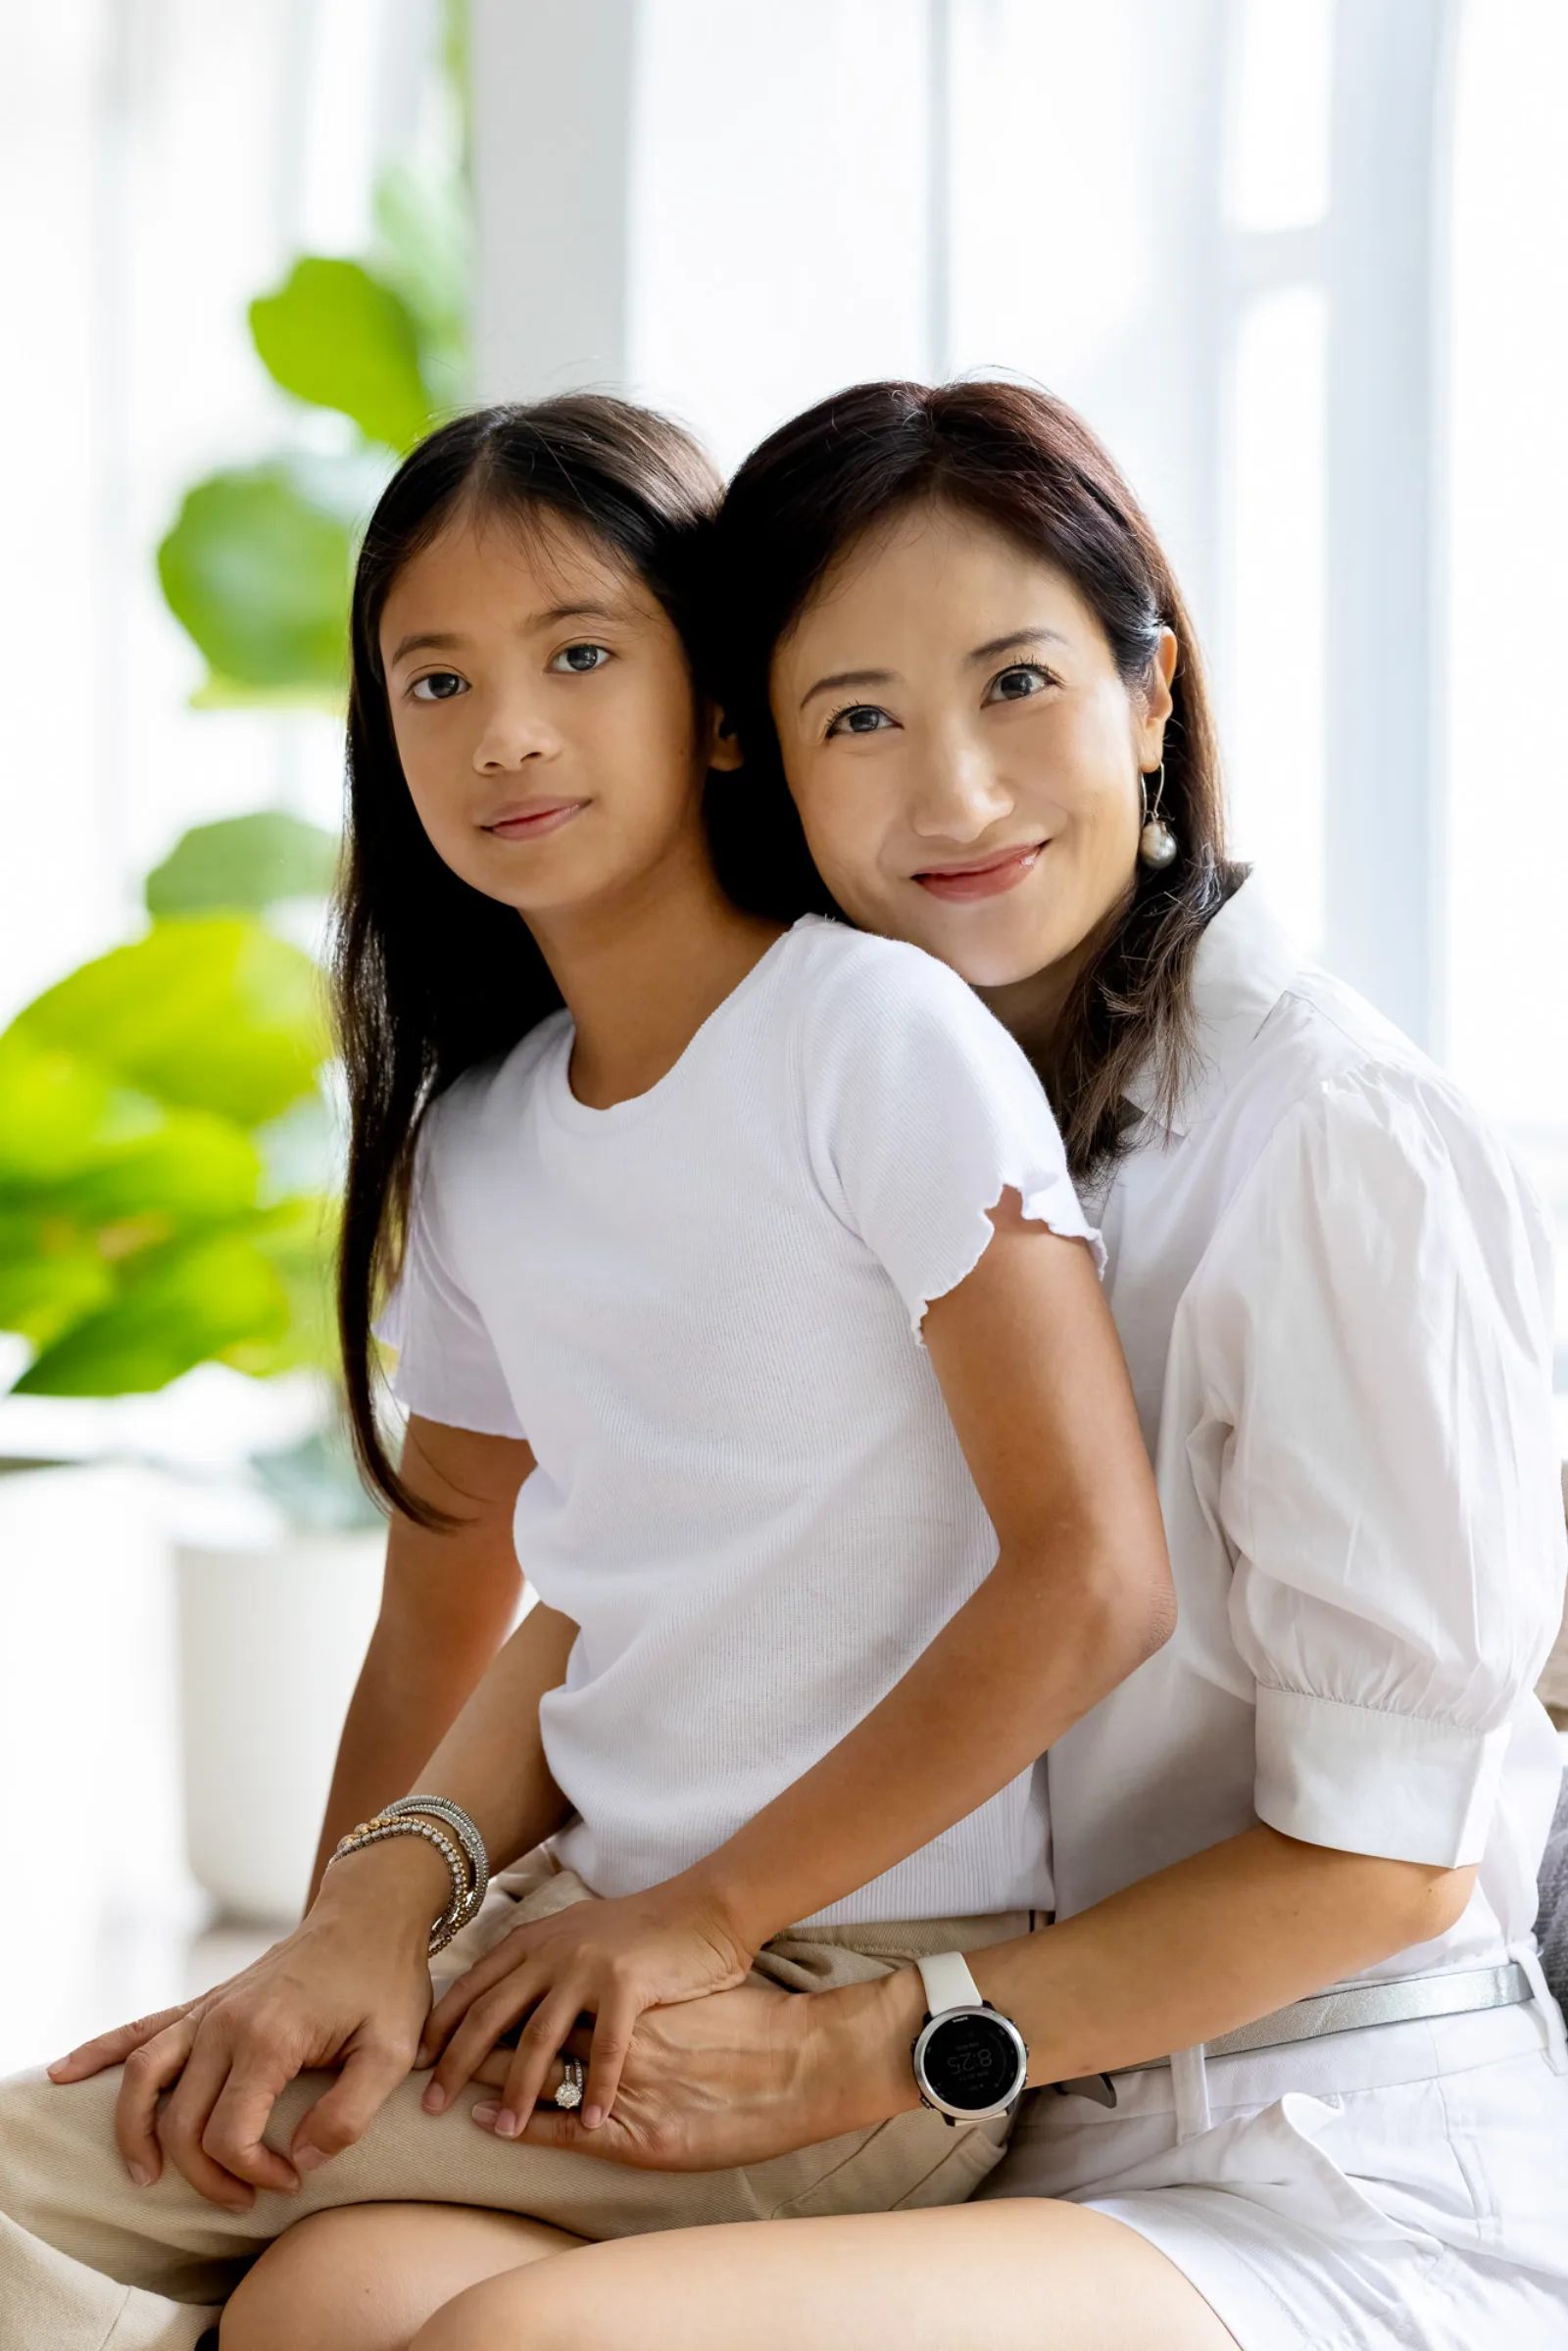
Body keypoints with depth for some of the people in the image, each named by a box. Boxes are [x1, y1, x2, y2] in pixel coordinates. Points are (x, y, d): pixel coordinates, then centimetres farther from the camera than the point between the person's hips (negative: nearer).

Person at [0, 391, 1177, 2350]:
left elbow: (1093, 1578, -17)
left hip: (857, 1999, -6)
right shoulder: (472, 1142, 8)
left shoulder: (880, 1034, -13)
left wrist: (700, 1917, -13)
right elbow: (591, 1613, 11)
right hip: (600, 1925, 6)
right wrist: (381, 1905, -7)